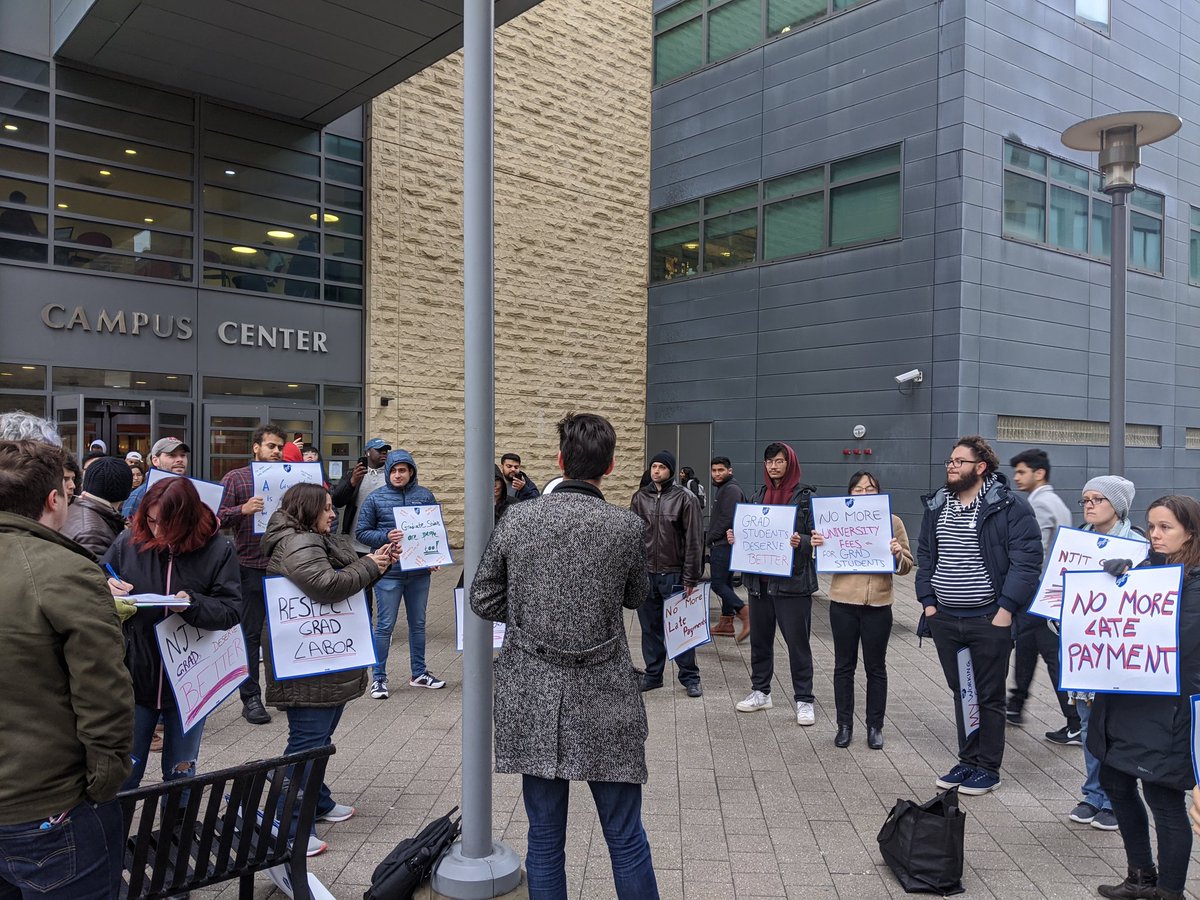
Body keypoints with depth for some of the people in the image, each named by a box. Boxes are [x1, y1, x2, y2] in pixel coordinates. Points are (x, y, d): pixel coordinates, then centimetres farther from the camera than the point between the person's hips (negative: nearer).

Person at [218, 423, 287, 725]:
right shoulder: (235, 478, 1)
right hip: (251, 567, -4)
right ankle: (250, 698, 11)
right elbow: (217, 516, -6)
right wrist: (243, 509, -23)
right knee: (251, 633, 2)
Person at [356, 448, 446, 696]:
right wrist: (385, 538, -17)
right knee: (385, 625, 1)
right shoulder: (375, 498, -3)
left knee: (418, 623, 15)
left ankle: (419, 673, 28)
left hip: (420, 571, 3)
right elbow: (361, 532, 0)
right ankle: (379, 677, 14)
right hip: (388, 572, -3)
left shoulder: (425, 495, 4)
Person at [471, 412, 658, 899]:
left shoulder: (516, 520, -5)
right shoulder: (627, 527, -9)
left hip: (532, 699, 2)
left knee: (544, 838, 13)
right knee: (626, 840, 12)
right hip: (603, 702, -1)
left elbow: (482, 598, 3)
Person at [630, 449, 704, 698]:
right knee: (650, 628, 12)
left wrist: (690, 579, -10)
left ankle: (690, 677, 16)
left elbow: (694, 541, -6)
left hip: (673, 574, -3)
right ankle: (652, 674, 24)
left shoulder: (685, 498, -4)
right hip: (645, 573, 3)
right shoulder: (640, 497, 7)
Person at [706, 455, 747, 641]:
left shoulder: (731, 489, -14)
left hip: (724, 544, -11)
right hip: (723, 545, 11)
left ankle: (745, 615, -12)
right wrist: (710, 537, 11)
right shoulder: (724, 489, 19)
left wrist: (710, 538, -11)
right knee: (725, 583, 13)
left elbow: (728, 519, -21)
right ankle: (726, 622, 19)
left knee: (717, 583, -11)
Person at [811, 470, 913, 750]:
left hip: (878, 605, -1)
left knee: (876, 667, 10)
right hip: (843, 603, 1)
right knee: (844, 665, 9)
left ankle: (875, 726, 22)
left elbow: (906, 566, 2)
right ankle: (844, 725, 21)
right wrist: (817, 545, -13)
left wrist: (898, 553, -19)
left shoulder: (893, 522, 1)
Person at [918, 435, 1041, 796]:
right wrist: (928, 600, 7)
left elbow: (1027, 559, -13)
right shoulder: (937, 504, 9)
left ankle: (988, 769, 20)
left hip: (988, 619, -5)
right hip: (944, 618, 6)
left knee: (989, 696, 7)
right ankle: (968, 761, 28)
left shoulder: (1009, 504, -9)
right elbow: (925, 554, 15)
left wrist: (1007, 607, -17)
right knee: (960, 692, 15)